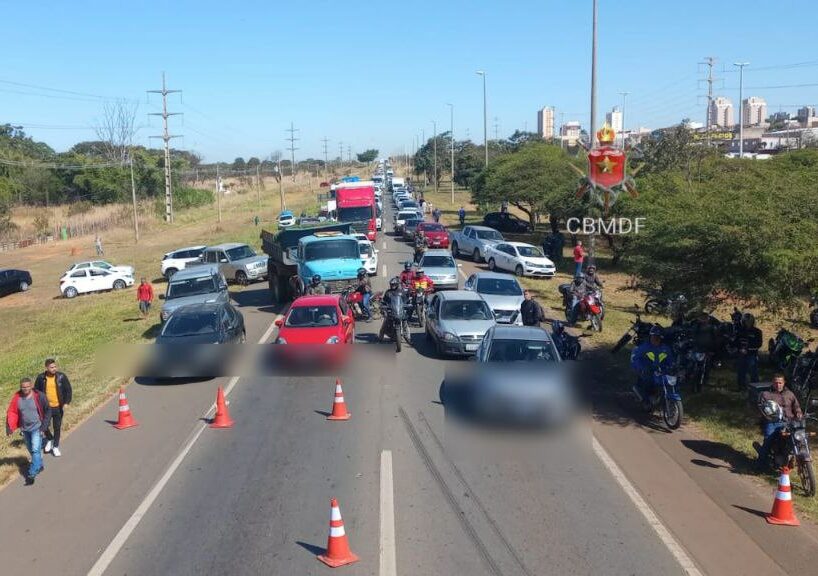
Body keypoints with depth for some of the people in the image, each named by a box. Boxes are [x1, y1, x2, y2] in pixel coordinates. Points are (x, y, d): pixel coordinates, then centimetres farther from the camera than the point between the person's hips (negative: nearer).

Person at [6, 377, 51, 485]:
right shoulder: (17, 397, -6)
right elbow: (12, 412, -2)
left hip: (36, 428, -4)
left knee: (35, 450, -10)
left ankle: (32, 474, -6)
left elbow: (48, 410, -7)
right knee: (31, 450, 18)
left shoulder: (39, 396, -15)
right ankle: (39, 465, 39)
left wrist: (44, 425, -11)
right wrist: (9, 427, -12)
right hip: (25, 429, 4)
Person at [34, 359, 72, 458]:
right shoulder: (41, 378, -6)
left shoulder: (61, 376, -8)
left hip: (58, 407, 0)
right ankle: (49, 440, 32)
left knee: (57, 427, 8)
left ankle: (55, 447, 23)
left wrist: (66, 403, -11)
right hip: (46, 407, 0)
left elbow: (68, 390, -3)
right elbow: (36, 391, 5)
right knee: (45, 426, 1)